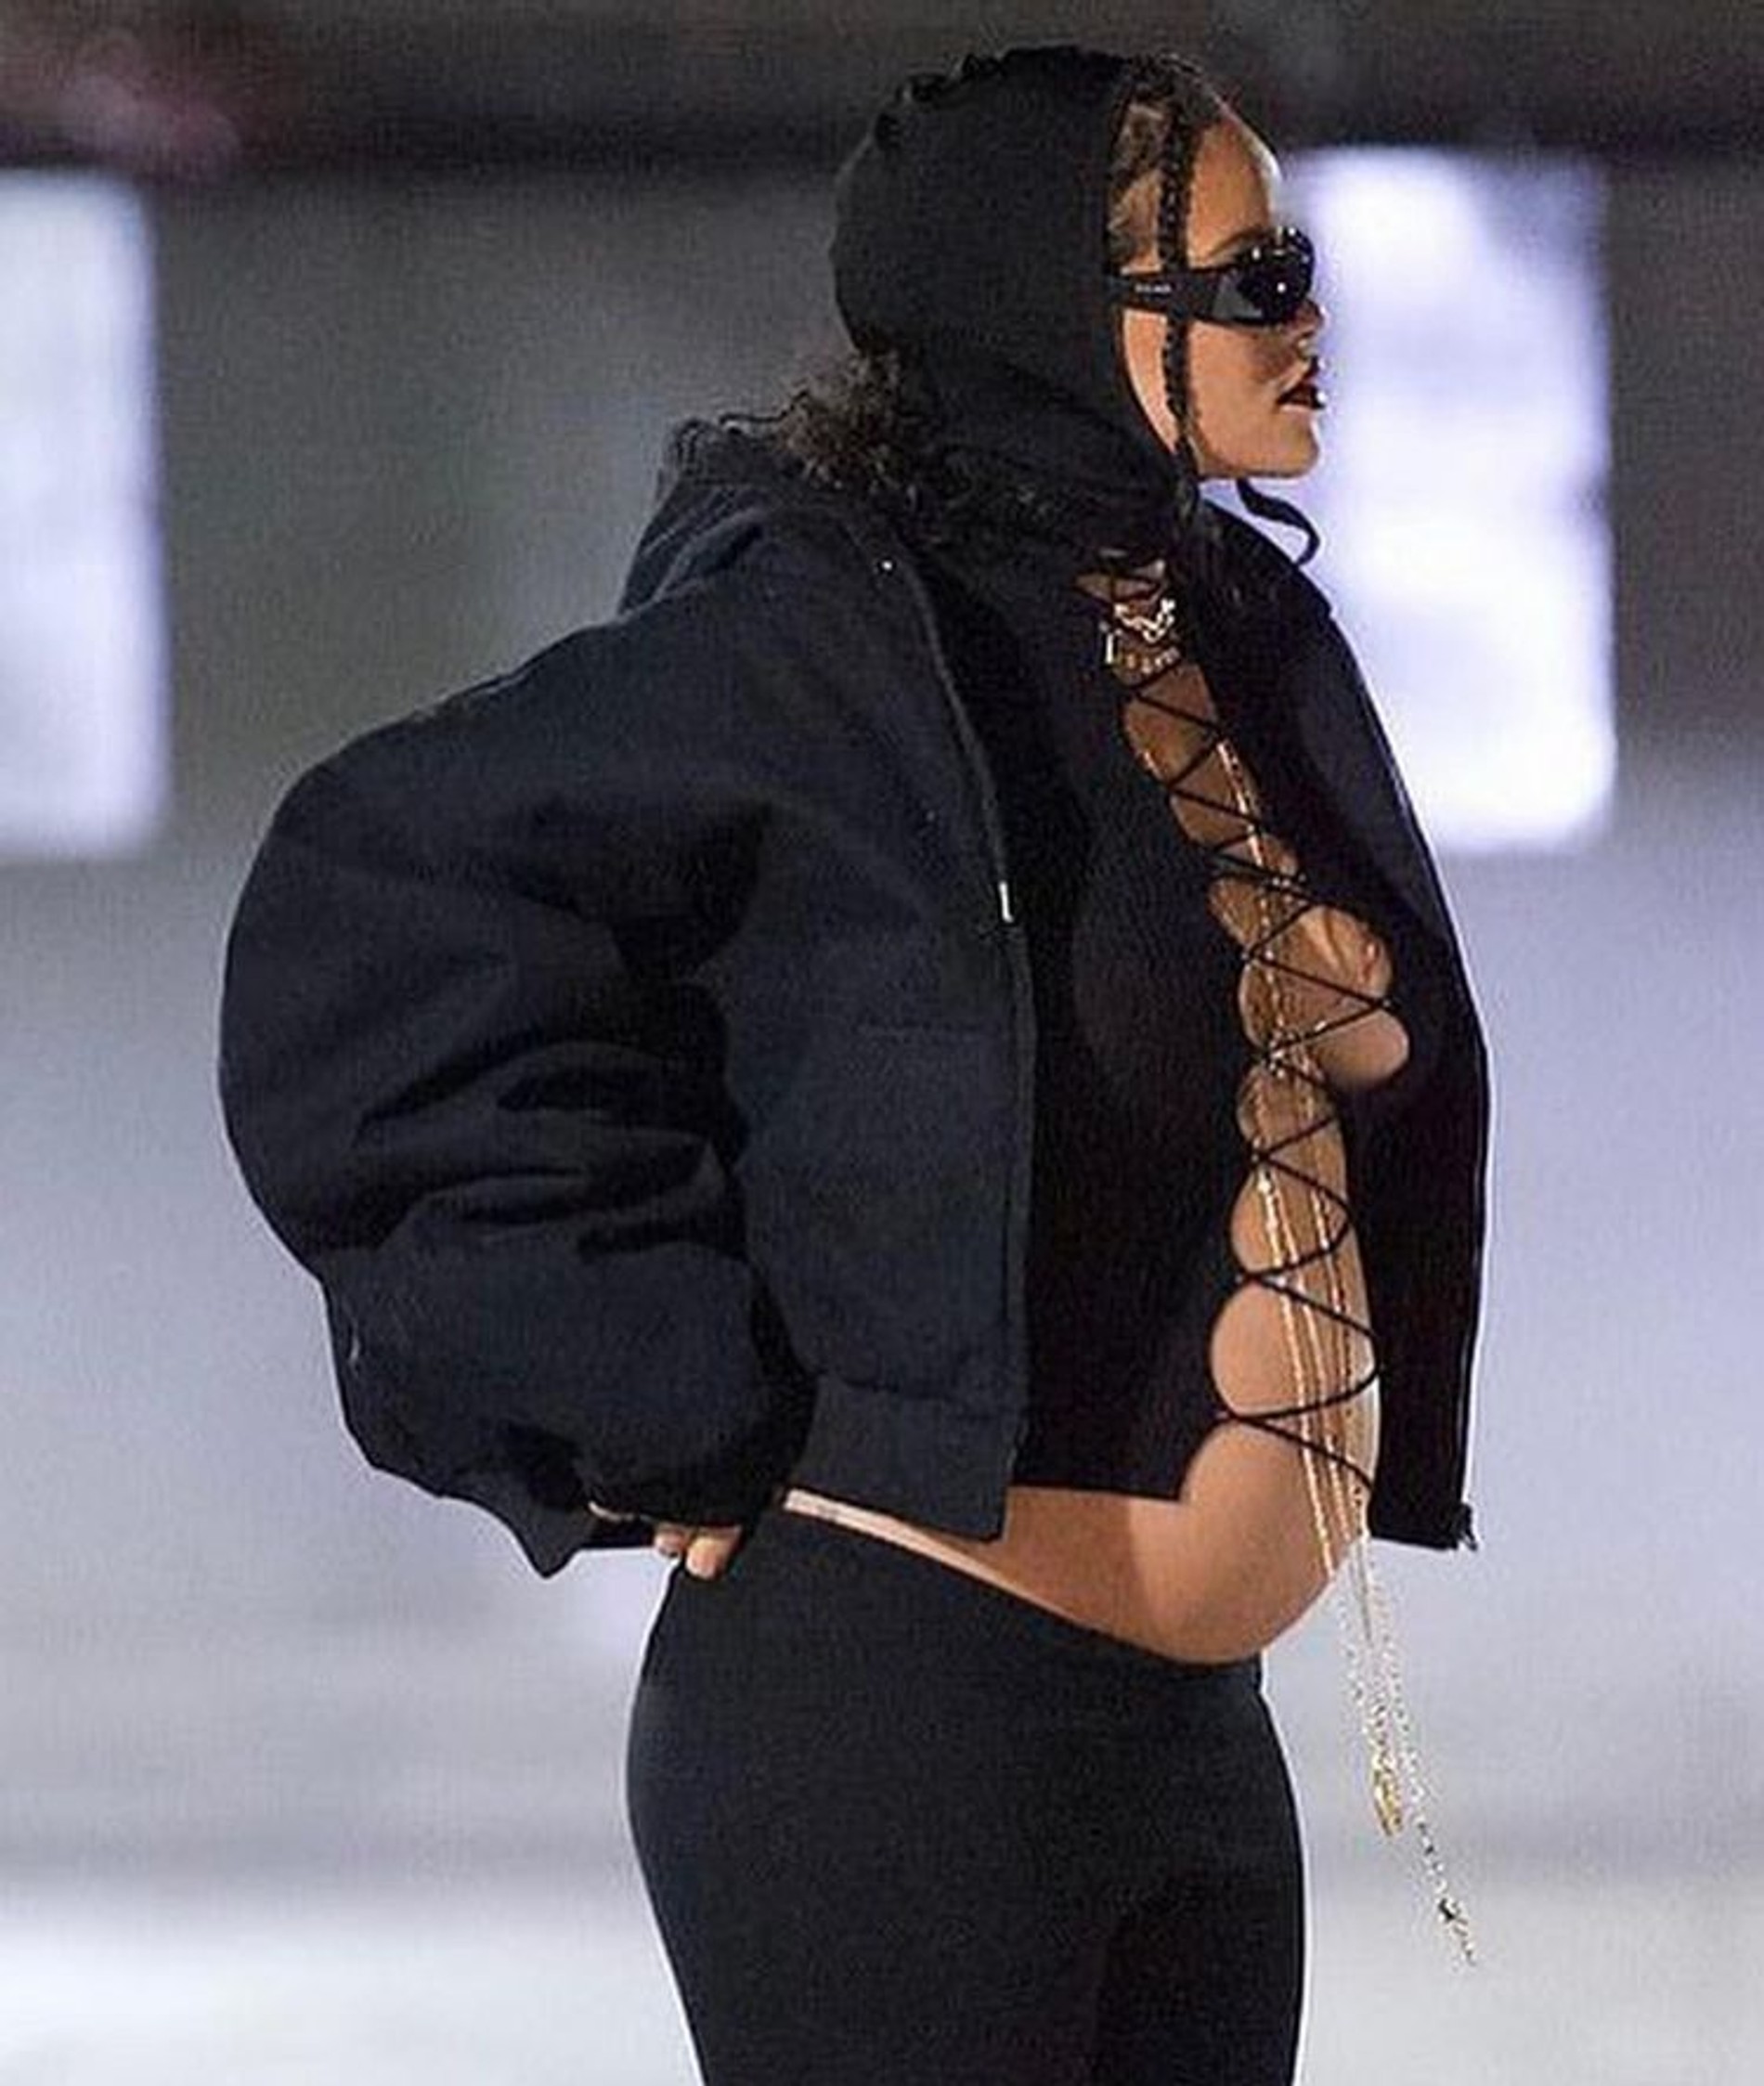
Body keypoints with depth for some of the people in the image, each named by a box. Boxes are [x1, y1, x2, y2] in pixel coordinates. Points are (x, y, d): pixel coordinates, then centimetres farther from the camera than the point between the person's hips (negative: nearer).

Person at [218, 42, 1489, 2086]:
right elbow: (374, 922, -20)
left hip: (1189, 1737, 8)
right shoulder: (827, 641, -13)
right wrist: (691, 1423, -17)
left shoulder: (1246, 651, 10)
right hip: (900, 1708, -8)